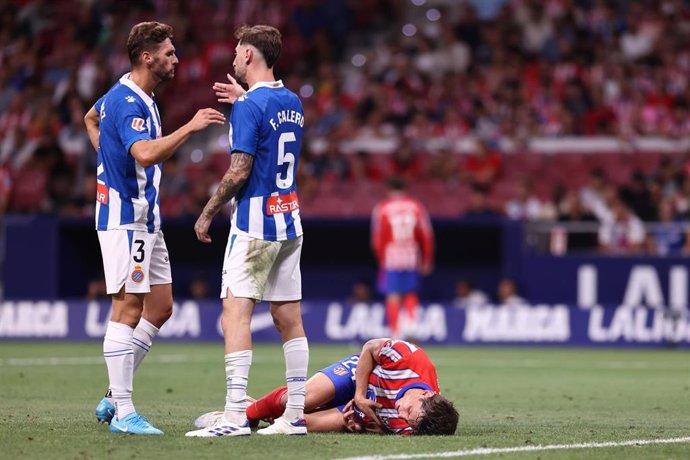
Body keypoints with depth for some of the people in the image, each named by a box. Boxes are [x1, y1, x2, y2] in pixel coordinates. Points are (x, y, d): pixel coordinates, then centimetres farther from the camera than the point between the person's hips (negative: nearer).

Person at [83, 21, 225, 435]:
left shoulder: (137, 97, 13)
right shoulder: (126, 102, -18)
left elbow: (91, 118, 33)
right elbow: (145, 153, -35)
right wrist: (190, 127, -32)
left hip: (146, 218, 10)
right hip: (124, 217, -10)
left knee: (160, 308, 10)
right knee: (129, 308, -10)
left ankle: (114, 397, 16)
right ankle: (123, 413, -8)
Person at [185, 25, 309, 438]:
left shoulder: (250, 106, -13)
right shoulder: (292, 102, 11)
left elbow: (239, 172, -17)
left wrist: (207, 213, -6)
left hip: (255, 224, -8)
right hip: (290, 221, 8)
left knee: (236, 314, -10)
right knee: (290, 320, 8)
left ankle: (236, 416, -17)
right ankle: (296, 416, 9)